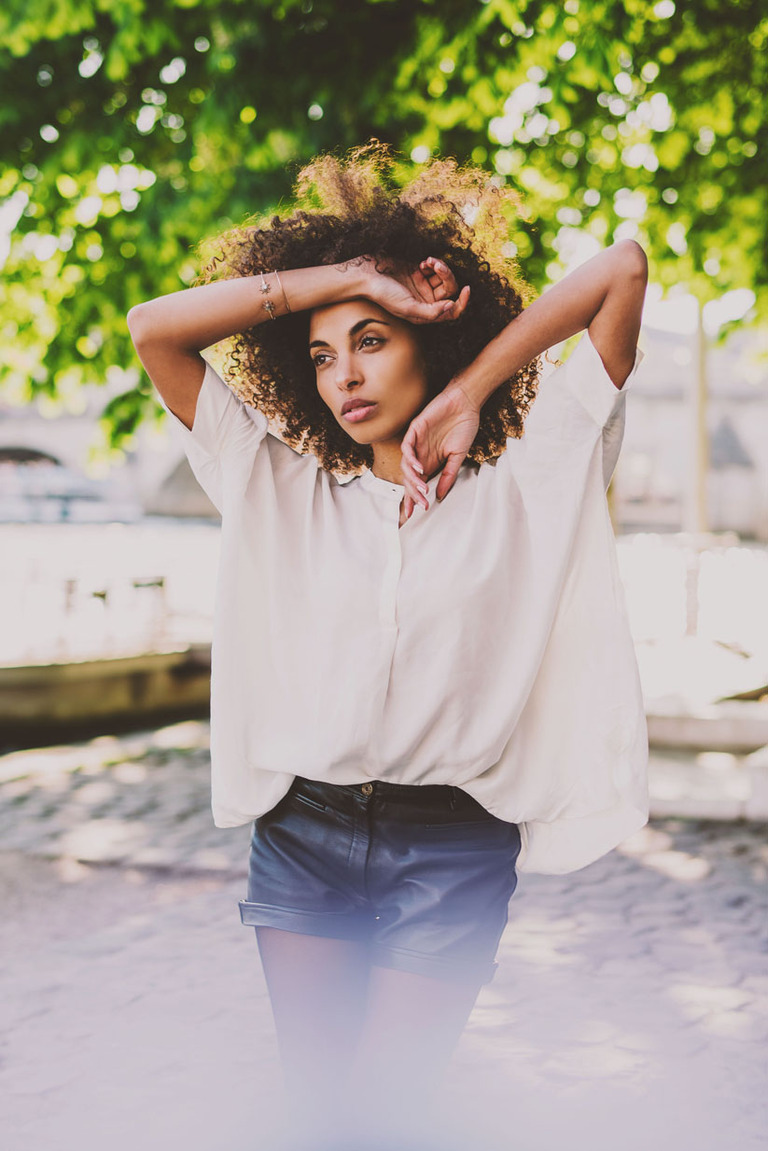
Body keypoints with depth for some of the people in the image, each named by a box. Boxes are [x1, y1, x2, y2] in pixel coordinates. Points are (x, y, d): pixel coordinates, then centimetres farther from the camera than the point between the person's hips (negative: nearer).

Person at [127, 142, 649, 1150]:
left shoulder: (527, 479, 2)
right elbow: (153, 328, 1)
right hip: (301, 831, 2)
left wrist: (469, 394, -3)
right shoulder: (282, 485, 8)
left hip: (450, 846, -2)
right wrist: (347, 277, -2)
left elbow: (623, 271, -3)